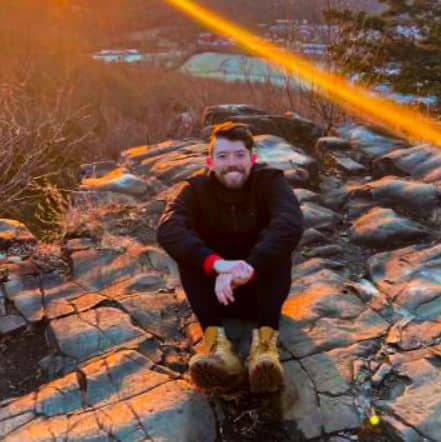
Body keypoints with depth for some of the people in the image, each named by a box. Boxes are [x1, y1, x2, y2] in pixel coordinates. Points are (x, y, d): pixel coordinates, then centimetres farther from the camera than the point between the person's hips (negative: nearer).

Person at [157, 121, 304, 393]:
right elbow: (168, 229, -29)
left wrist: (249, 268, -47)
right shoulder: (196, 188, -9)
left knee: (279, 241, -27)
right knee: (187, 248, -25)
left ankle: (266, 340, -39)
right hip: (215, 288, 1)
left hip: (260, 286, 0)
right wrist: (216, 264, -46)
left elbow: (291, 223, -33)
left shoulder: (270, 180, -11)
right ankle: (216, 338, -40)